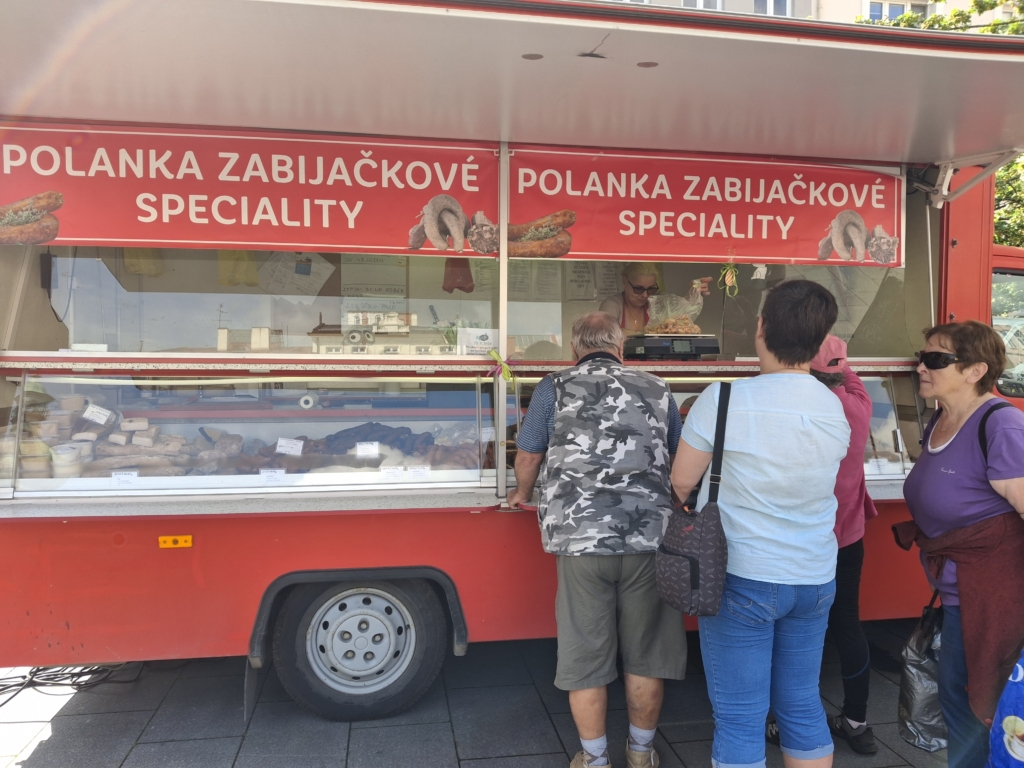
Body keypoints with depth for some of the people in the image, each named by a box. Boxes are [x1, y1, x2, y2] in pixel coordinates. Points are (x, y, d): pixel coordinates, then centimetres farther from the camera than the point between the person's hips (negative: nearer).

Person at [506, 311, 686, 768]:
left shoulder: (554, 389, 4)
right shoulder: (657, 391, 11)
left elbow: (528, 458, 10)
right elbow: (681, 462, 21)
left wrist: (523, 494, 32)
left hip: (582, 540, -2)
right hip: (650, 538, 2)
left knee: (585, 655, 12)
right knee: (645, 653, 16)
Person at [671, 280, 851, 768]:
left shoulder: (724, 399, -18)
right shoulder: (835, 410, -2)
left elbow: (682, 481, -10)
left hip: (742, 577, -5)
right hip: (815, 579, 5)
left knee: (740, 718, 6)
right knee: (803, 706, 19)